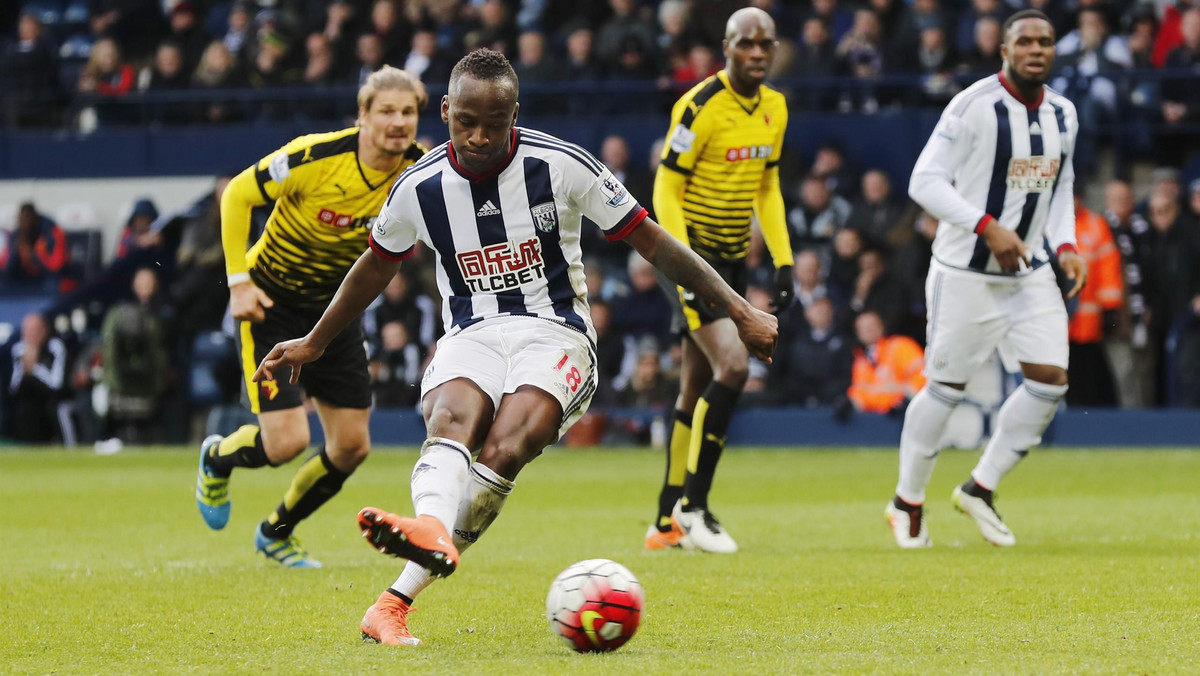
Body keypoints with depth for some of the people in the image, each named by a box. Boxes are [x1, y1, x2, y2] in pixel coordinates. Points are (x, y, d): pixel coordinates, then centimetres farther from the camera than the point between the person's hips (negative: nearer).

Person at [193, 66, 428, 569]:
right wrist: (239, 280, -18)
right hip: (271, 302, -5)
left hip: (334, 308, 5)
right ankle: (217, 460, 22)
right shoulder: (317, 157, -27)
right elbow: (237, 196, -14)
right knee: (287, 440, -15)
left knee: (351, 447, 3)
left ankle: (276, 532, 31)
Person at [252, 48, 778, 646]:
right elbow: (377, 267, 22)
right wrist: (314, 344, 31)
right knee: (451, 421, -33)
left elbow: (652, 242, 0)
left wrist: (739, 312, -3)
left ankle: (396, 600, -39)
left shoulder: (561, 166, -7)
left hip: (553, 333, -2)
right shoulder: (420, 188, 1)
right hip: (471, 335, 2)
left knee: (504, 449, -30)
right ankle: (433, 531, -66)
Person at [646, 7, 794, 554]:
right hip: (696, 255, -8)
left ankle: (666, 522, 15)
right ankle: (692, 505, -12)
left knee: (697, 388, 10)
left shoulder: (774, 108, 8)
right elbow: (666, 191, -14)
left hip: (733, 260, 8)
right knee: (733, 366, -20)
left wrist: (783, 262, 10)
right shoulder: (701, 107, -15)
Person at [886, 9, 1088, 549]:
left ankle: (981, 488, 12)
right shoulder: (974, 107, -15)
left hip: (1030, 271, 6)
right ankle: (907, 503, 20)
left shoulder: (1063, 114, 6)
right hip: (966, 275, -6)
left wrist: (1065, 246, 2)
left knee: (1050, 380, -5)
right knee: (946, 388, 1)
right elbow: (925, 181, -16)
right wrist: (988, 228, -24)